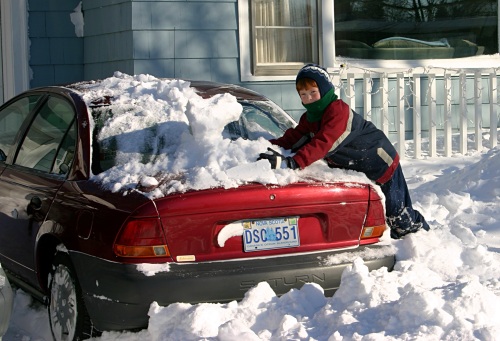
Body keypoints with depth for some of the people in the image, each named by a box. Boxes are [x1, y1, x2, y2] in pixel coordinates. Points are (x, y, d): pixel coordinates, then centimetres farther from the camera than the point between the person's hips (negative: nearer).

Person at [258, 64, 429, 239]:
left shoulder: (338, 111, -31)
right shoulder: (309, 118, 1)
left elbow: (322, 144, -43)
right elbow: (293, 139, -8)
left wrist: (291, 163, -54)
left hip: (383, 165, -8)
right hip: (360, 171, 8)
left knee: (397, 214, 3)